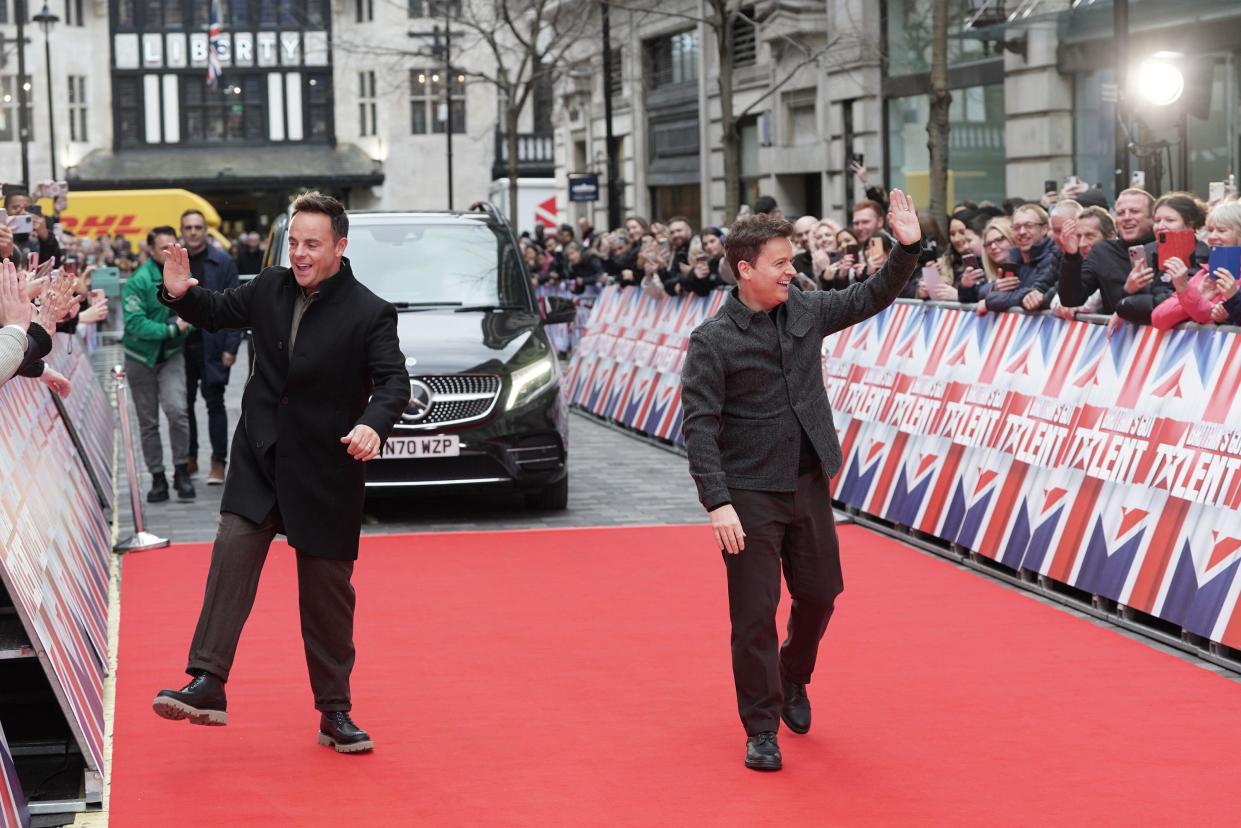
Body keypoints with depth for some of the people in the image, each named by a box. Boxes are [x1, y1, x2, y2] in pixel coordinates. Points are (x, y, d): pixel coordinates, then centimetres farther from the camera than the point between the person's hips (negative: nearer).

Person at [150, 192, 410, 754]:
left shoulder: (369, 314, -12)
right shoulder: (270, 289, 2)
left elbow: (393, 381, -21)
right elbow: (218, 314, 17)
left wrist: (373, 424, -41)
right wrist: (182, 294, -5)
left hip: (326, 470, -3)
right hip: (259, 456, 3)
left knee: (327, 591, 6)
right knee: (231, 557, -15)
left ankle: (334, 711, 17)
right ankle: (208, 685, -18)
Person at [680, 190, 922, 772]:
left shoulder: (805, 311, 2)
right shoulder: (712, 341, -14)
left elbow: (870, 299, 12)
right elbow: (699, 428, -16)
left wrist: (907, 248, -3)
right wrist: (717, 503, -23)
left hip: (808, 484, 6)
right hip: (749, 495, -5)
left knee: (820, 592, 15)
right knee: (754, 613, -1)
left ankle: (793, 679, 43)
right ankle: (761, 729, 12)